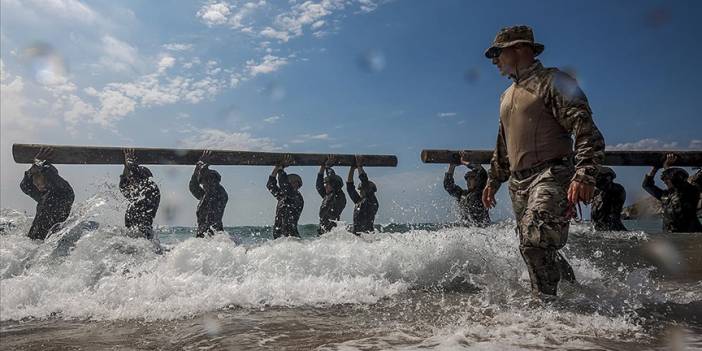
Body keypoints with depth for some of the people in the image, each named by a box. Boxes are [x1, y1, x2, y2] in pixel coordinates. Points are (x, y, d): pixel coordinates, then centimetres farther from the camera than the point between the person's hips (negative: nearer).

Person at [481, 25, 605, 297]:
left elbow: (587, 133, -14)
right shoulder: (507, 96, 22)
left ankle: (546, 300, -10)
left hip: (552, 175, -8)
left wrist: (584, 176, -26)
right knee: (536, 249, 9)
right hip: (519, 183, 8)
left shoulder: (551, 82, -2)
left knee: (534, 240, -23)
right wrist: (493, 180, 27)